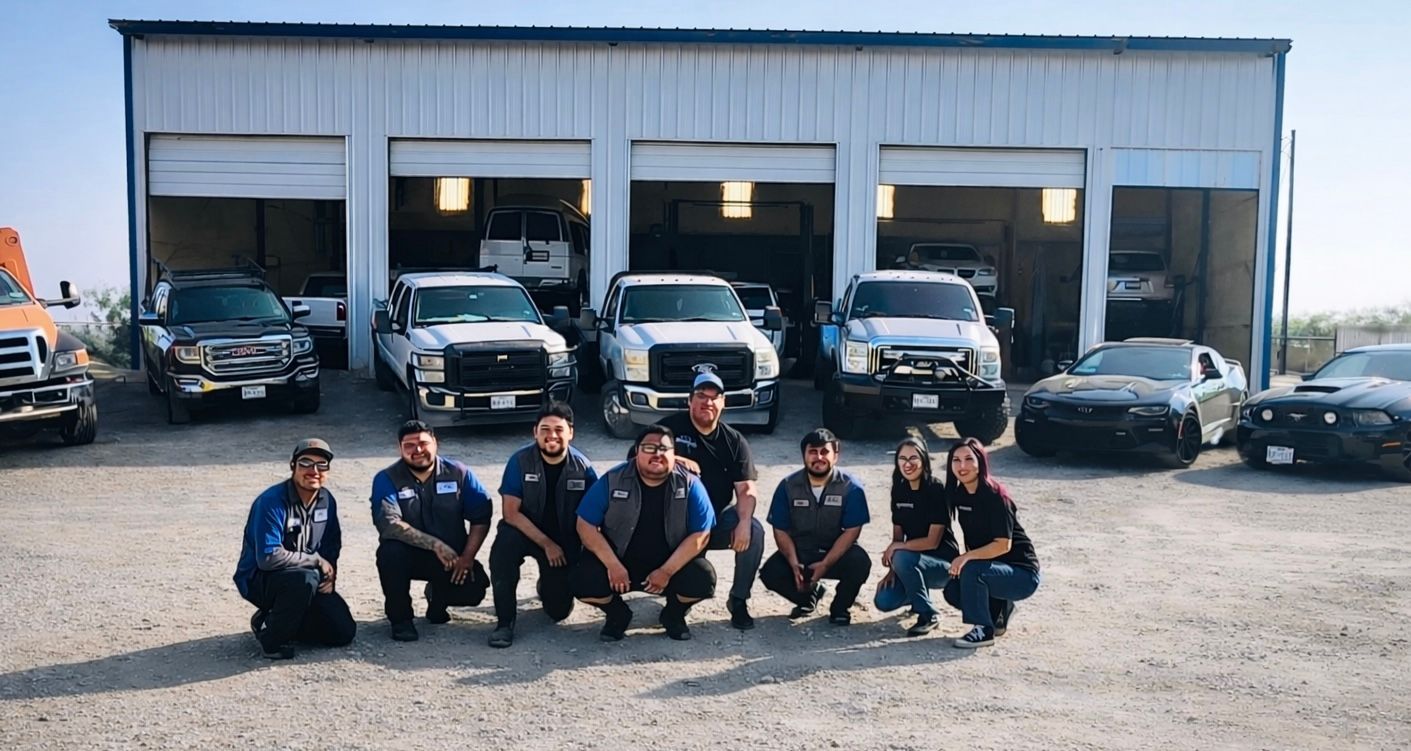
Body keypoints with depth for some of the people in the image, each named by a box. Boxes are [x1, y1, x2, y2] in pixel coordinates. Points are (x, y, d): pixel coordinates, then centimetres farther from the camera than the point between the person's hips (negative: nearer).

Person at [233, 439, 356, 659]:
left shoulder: (326, 500, -1)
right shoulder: (271, 501, -23)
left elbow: (332, 544, 13)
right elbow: (268, 558, -31)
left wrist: (330, 574, -6)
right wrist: (316, 560, -21)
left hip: (305, 579, 7)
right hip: (259, 580, -7)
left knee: (343, 632, -3)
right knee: (305, 578, -38)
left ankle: (279, 619, 17)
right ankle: (272, 637, -13)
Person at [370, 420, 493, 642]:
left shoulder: (458, 472, -4)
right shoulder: (387, 479, -10)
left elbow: (481, 516, -4)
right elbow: (388, 524, -25)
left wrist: (467, 556, -17)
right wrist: (435, 544, -31)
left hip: (452, 557, 2)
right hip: (409, 555, -2)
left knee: (475, 587, -23)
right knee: (390, 552, -34)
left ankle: (437, 598, 16)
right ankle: (400, 617, -7)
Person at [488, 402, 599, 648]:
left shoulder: (583, 467, -13)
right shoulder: (520, 461, -16)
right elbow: (511, 512, -17)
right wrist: (546, 544, -21)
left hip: (565, 540, 1)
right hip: (526, 531, -1)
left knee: (559, 610, -4)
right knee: (504, 545, -35)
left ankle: (547, 586, 35)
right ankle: (505, 621, -18)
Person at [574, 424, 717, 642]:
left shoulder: (690, 485, -10)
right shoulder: (612, 480, -10)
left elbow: (700, 534, -11)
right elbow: (586, 525, -9)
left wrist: (667, 571, -20)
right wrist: (613, 566, -19)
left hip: (673, 564, 0)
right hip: (619, 562, 0)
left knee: (703, 579, -28)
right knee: (584, 581, -27)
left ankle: (674, 614, 9)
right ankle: (617, 613, 10)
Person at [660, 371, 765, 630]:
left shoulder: (734, 441, 1)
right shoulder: (672, 426, -4)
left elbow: (746, 488, -6)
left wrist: (744, 522, -25)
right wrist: (675, 460, -23)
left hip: (719, 518, 2)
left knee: (754, 531, -24)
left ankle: (738, 600, -7)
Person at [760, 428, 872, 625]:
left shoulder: (851, 487, -13)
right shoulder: (788, 486, -8)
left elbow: (851, 531, -15)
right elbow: (781, 530, -5)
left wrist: (825, 564, -24)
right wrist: (794, 565, -20)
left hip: (836, 552, -1)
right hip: (799, 552, 2)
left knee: (860, 563, -32)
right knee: (770, 573, -23)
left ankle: (839, 608, 1)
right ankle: (809, 594, 11)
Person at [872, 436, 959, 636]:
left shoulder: (937, 489, -18)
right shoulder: (899, 489, 1)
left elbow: (932, 541, -20)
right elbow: (898, 534, 5)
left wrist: (895, 548, -16)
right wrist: (892, 571, -5)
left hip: (943, 563, -6)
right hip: (913, 563, 6)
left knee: (903, 558, -34)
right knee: (883, 601, -13)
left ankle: (928, 615, -13)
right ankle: (919, 593, 20)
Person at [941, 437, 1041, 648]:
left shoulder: (995, 495, -20)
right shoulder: (959, 494, 2)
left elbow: (1003, 544, -23)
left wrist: (967, 558, -32)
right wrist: (963, 561, -2)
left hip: (1022, 573, -8)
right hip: (989, 569, 8)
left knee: (972, 571, -31)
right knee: (953, 591, -10)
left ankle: (984, 630, -12)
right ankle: (999, 609, 15)